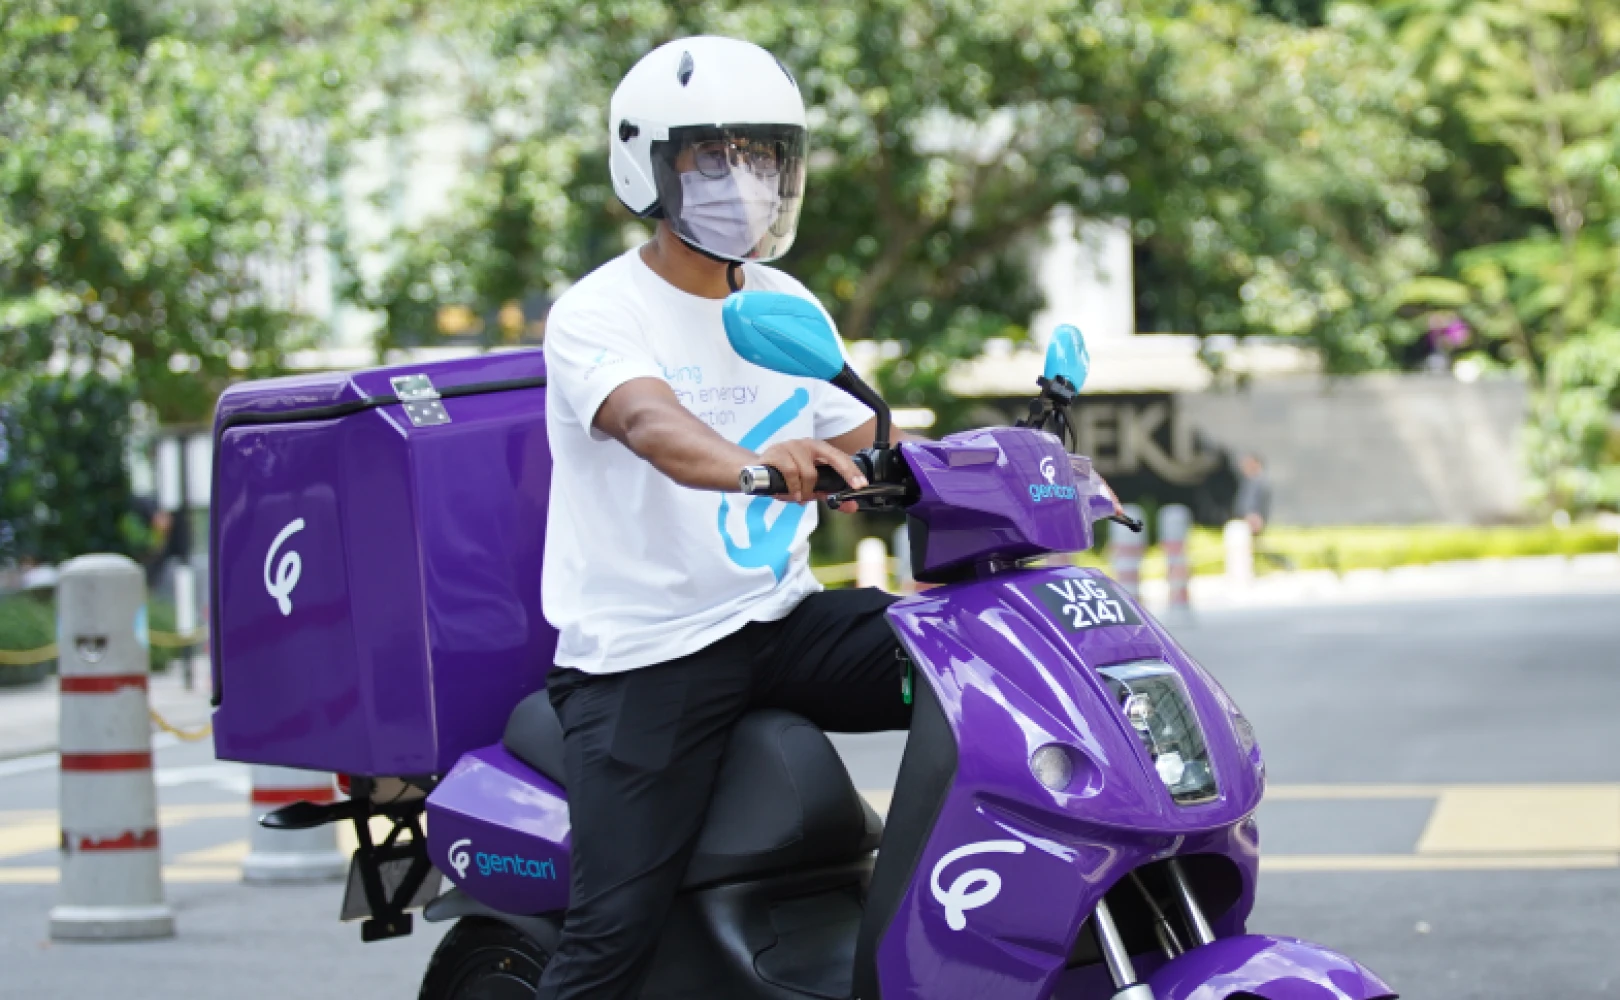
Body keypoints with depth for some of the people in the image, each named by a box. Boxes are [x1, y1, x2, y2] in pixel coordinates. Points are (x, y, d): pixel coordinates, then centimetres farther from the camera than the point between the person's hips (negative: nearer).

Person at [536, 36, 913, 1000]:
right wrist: (747, 463, -52)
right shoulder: (596, 314, -9)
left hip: (784, 620, 5)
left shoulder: (790, 309, 12)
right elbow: (648, 419, -30)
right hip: (645, 652, -5)